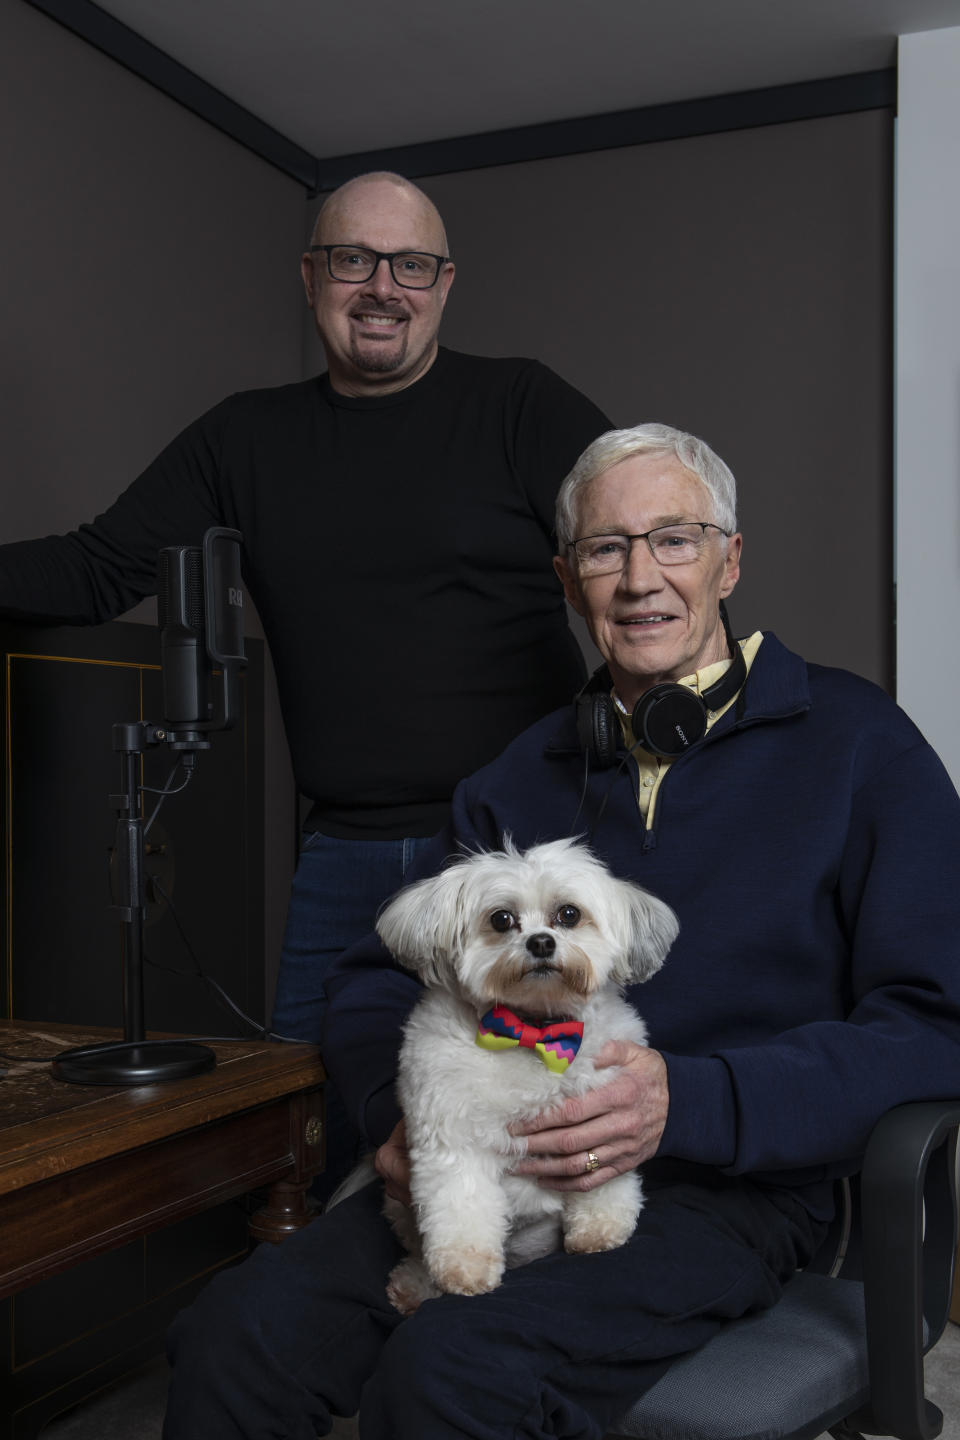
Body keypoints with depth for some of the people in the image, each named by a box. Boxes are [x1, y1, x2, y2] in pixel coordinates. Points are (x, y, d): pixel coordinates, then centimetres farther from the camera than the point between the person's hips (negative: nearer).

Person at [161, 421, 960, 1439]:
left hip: (728, 1186, -3)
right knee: (233, 1334, -20)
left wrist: (689, 1104, -17)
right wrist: (396, 1113, -3)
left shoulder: (854, 743, 2)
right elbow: (374, 974, 19)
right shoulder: (520, 779, 16)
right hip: (493, 1167, 4)